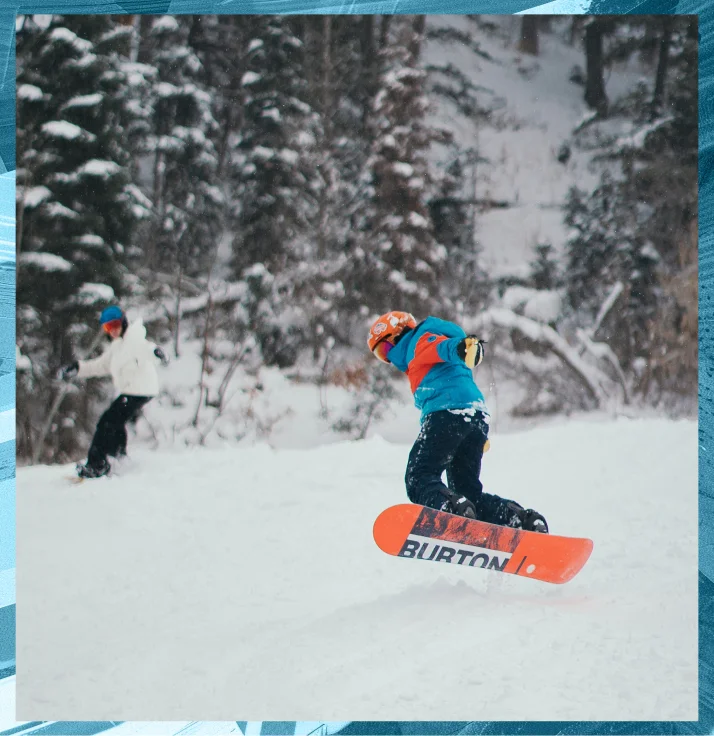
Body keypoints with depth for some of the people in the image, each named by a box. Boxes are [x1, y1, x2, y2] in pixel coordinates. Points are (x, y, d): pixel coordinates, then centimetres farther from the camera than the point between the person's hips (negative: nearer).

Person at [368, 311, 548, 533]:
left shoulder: (420, 342, 11)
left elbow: (442, 346, -14)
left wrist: (461, 347, -37)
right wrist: (479, 436, 30)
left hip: (449, 413, -9)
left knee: (418, 478, -11)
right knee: (468, 491, 11)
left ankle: (455, 509, -41)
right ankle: (523, 520, -8)